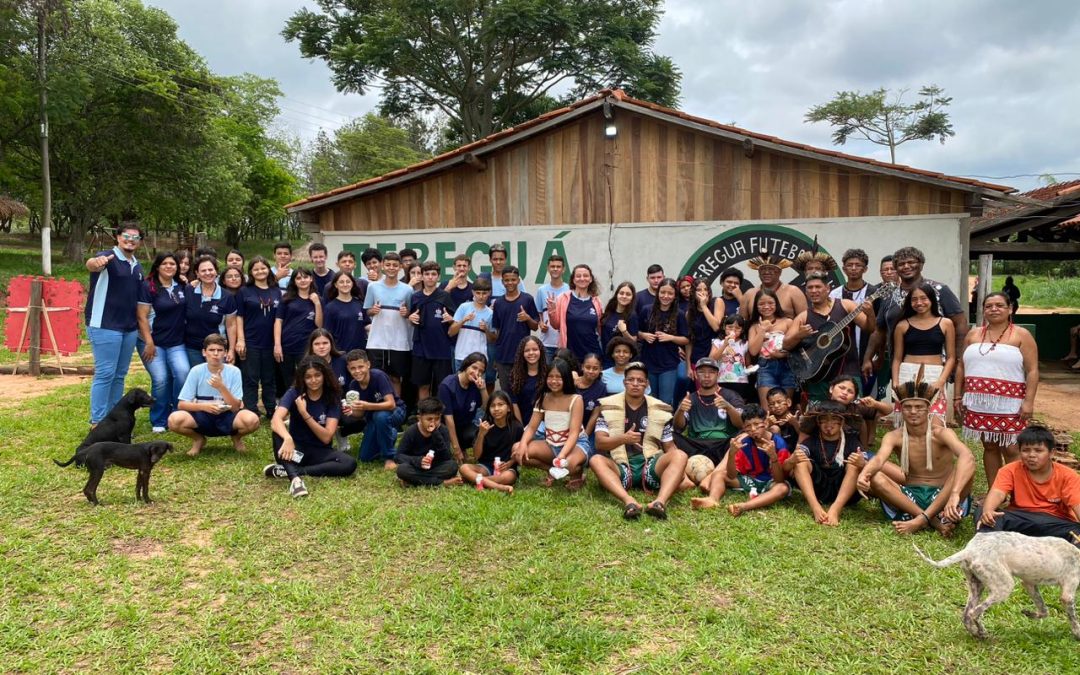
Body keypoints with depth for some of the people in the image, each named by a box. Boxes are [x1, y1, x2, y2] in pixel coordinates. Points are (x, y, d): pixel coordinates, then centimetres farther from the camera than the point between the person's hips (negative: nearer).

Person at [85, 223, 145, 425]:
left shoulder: (138, 266, 14)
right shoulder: (107, 257, -9)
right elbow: (90, 264, -33)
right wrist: (95, 263, -55)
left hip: (130, 328, 7)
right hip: (105, 326, -7)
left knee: (119, 375, 12)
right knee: (105, 374, -6)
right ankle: (97, 422, 2)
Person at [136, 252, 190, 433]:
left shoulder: (182, 287, 8)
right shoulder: (148, 286, -6)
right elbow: (142, 316, -10)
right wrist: (149, 343, -14)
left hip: (176, 343, 4)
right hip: (153, 342, -4)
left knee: (183, 373, -16)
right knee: (160, 380, -9)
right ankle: (159, 422, 10)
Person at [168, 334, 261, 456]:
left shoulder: (233, 371, -11)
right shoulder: (196, 371, -9)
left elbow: (235, 407, -15)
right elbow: (181, 404, -9)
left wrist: (221, 387, -29)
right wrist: (204, 406, -27)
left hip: (226, 417, -1)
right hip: (202, 416, 1)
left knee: (252, 420, -33)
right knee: (174, 420, -30)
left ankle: (237, 438, 6)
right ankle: (199, 439, 5)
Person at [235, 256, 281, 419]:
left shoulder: (276, 292, 8)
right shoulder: (245, 291, 1)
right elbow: (239, 316, 0)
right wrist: (240, 340, -9)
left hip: (271, 343, 3)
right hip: (251, 343, -2)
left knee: (270, 379, 13)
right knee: (251, 380, 1)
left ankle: (273, 412, 22)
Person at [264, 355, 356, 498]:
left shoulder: (332, 398, -7)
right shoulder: (294, 393, -9)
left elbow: (326, 437, -15)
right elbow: (275, 420, -28)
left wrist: (304, 413, -24)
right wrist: (288, 439, -49)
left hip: (320, 452, 1)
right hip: (297, 448, -1)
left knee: (350, 464, -29)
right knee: (279, 431, -31)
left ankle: (286, 470, -27)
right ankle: (295, 478, -48)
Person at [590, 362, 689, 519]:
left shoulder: (660, 410, 10)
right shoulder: (608, 406, 5)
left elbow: (669, 447, 13)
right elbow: (600, 443, -4)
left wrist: (676, 469, -9)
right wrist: (623, 438, -24)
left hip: (650, 465, 2)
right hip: (620, 466, -1)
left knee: (680, 456, -25)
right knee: (596, 460, -31)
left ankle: (660, 501, -48)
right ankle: (629, 501, -51)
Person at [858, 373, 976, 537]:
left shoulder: (941, 434, -9)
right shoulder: (894, 437, -3)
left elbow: (967, 456, -30)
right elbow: (879, 459, -23)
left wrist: (955, 493, -47)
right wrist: (864, 473, -49)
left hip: (941, 497, -1)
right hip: (909, 498, 2)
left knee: (964, 467, -28)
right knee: (874, 478, -25)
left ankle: (920, 521, -30)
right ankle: (935, 522, -29)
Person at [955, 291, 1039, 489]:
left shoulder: (1021, 335, 1)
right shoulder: (973, 335, 13)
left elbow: (1032, 371, -4)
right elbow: (961, 367, 16)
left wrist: (1029, 401, -13)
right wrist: (958, 396, 11)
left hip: (1009, 404, -4)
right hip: (979, 404, 4)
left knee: (1010, 450, -3)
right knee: (989, 447, 10)